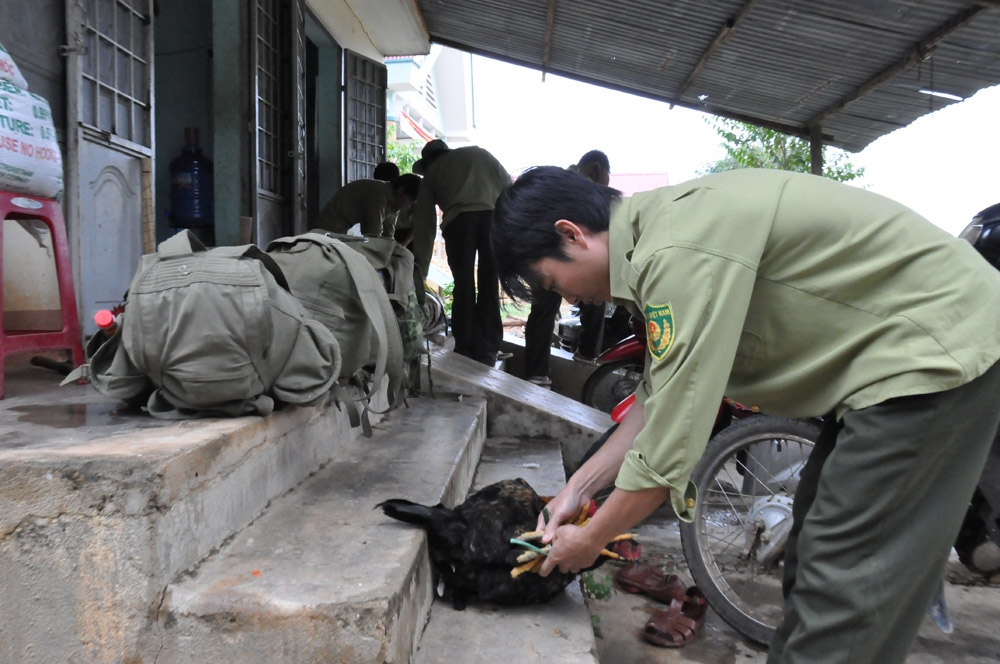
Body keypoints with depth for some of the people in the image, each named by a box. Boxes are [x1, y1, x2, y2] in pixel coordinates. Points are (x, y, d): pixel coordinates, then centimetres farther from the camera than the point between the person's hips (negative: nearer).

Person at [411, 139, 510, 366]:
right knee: (490, 287, 4)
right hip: (493, 215, 1)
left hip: (458, 220, -1)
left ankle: (464, 352, 7)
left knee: (463, 287, 7)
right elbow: (509, 185, 16)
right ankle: (487, 354, 4)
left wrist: (420, 269, 24)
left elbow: (424, 223, 23)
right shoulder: (479, 152, 31)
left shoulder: (430, 173, 27)